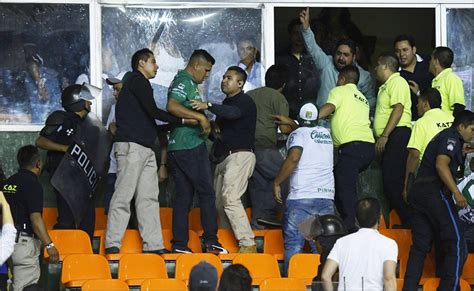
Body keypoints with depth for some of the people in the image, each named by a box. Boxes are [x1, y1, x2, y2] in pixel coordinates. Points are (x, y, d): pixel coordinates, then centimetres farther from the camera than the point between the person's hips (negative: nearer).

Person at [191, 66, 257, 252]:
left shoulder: (244, 101, -5)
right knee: (219, 202, 5)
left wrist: (208, 106, -38)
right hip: (223, 158, 10)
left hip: (240, 155, -10)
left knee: (230, 199, -20)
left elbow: (232, 113, -28)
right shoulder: (227, 103, 23)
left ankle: (248, 244, -21)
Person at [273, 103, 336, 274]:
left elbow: (293, 158, -17)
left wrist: (276, 183, -9)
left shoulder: (298, 134, 1)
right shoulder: (326, 134, 17)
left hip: (301, 197, -4)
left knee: (293, 245, -3)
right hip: (327, 197, 5)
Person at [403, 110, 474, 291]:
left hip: (418, 190, 9)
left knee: (420, 245, 5)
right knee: (456, 243, -7)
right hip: (436, 193, -9)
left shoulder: (441, 137, 27)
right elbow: (441, 165, -16)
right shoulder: (452, 136, -2)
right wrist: (456, 193, -22)